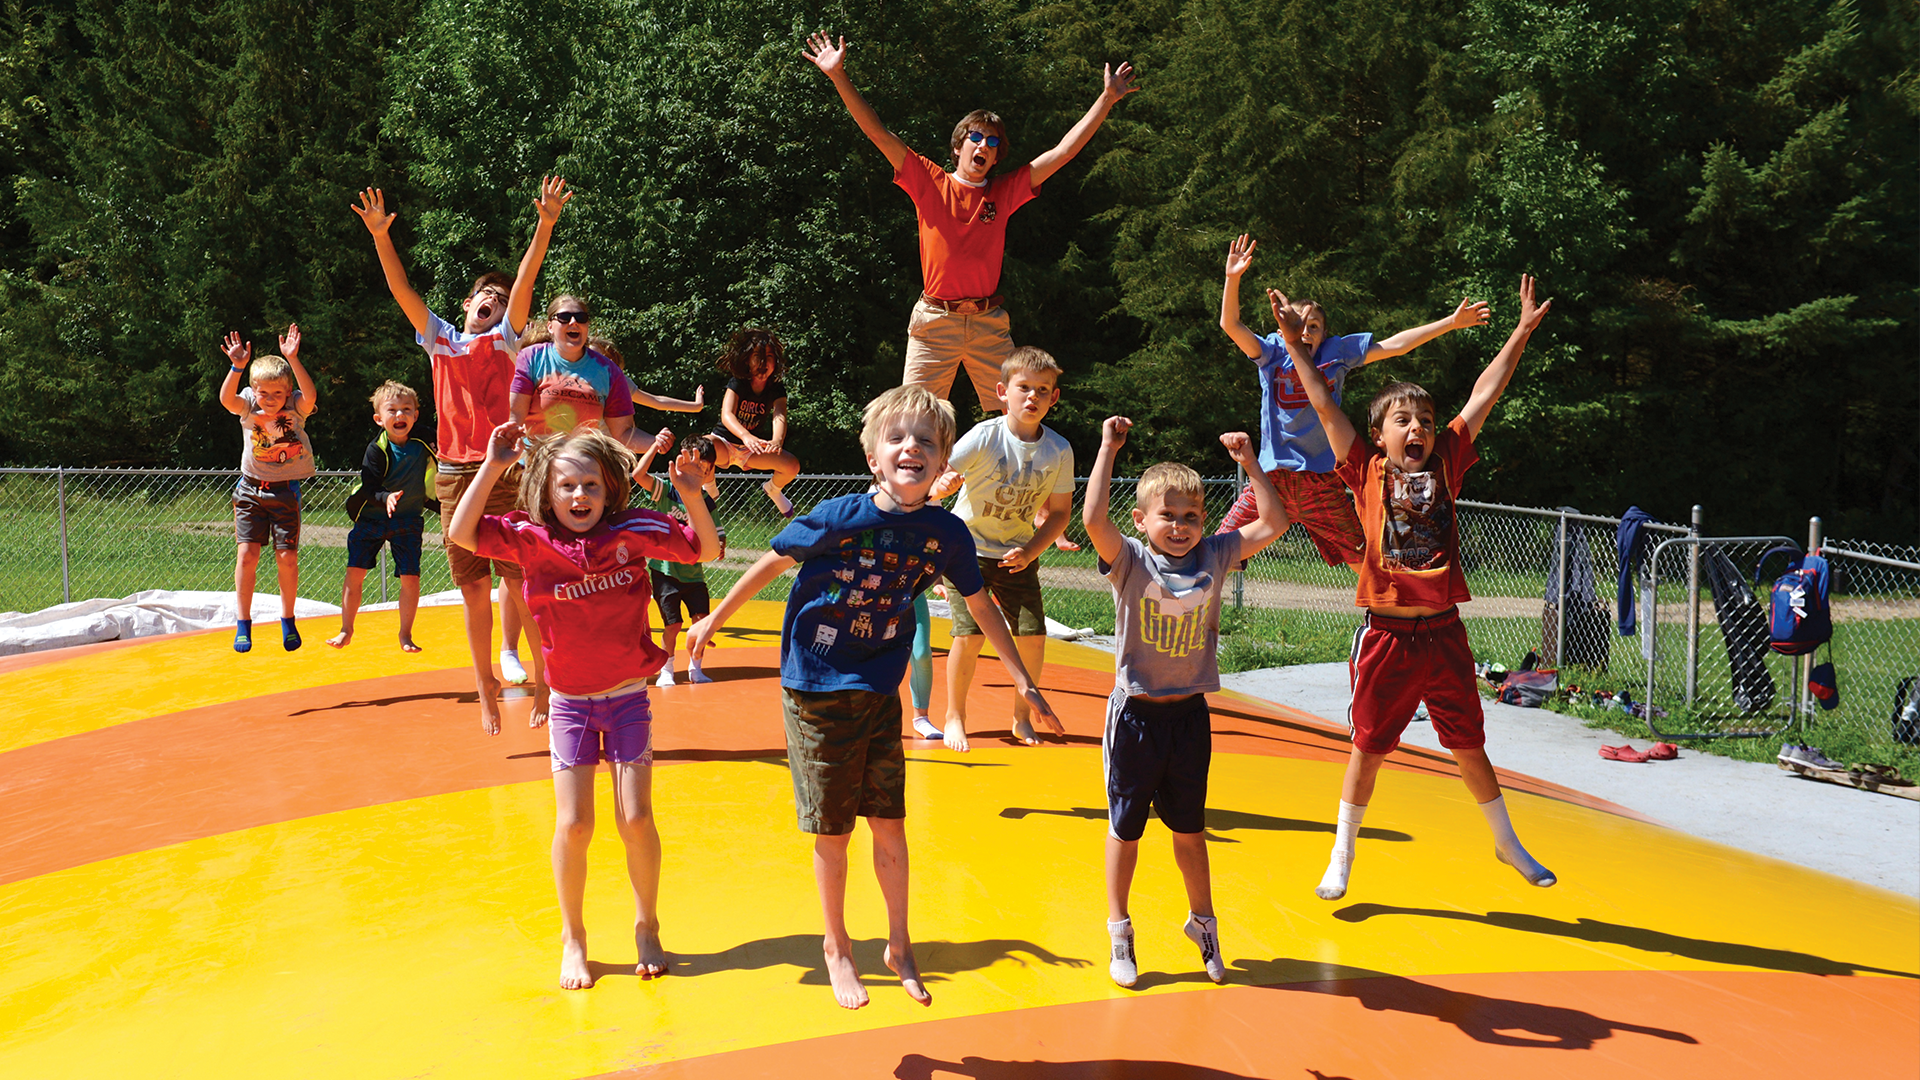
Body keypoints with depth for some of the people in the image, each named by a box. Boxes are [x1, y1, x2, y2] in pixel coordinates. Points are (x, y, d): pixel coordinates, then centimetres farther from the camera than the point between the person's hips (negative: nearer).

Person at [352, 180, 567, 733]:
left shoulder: (504, 340, 8)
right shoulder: (439, 340, 14)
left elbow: (526, 280, -4)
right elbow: (402, 290, 6)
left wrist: (545, 224, -15)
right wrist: (381, 236, -6)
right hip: (454, 475, 2)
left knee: (518, 578, -7)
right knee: (473, 588, 7)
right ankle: (486, 686, 16)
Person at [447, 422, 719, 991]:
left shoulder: (632, 530, -8)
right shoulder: (532, 538, -8)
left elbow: (705, 548, -2)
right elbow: (461, 533, -19)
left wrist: (692, 495, -18)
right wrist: (493, 466, -24)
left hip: (628, 696, 0)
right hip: (570, 702, 0)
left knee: (635, 818, -1)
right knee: (573, 825, -1)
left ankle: (647, 927, 21)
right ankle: (572, 938, 19)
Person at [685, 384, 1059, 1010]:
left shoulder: (946, 534, -8)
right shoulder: (839, 519, -18)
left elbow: (982, 608, 6)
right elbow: (772, 563, -4)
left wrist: (1023, 682, 8)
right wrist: (714, 621, 6)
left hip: (879, 693, 3)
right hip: (816, 691, -3)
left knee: (889, 823, 8)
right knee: (832, 831, 6)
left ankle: (899, 946, 28)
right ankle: (836, 947, 27)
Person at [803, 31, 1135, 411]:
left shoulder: (1006, 191, 8)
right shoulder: (930, 183, 4)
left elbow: (1064, 151, 7)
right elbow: (879, 133, -1)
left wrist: (1107, 98, 4)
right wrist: (839, 77, -8)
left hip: (989, 324, 2)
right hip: (933, 322, -2)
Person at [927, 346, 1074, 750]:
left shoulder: (1059, 451, -11)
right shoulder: (984, 437, -20)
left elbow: (1059, 512, -2)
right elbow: (936, 483, -20)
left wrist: (1029, 552, -14)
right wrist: (942, 484, -44)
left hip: (1019, 554, 3)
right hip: (969, 547, -3)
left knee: (1033, 636, -4)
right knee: (970, 634, -14)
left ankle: (1022, 717, 18)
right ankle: (954, 717, 6)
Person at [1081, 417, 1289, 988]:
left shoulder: (1214, 556, -1)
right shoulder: (1130, 561, -12)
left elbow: (1273, 524, -2)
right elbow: (1093, 519, -29)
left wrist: (1248, 462, -4)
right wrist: (1108, 450, -25)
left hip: (1189, 712, 3)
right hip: (1136, 713, -3)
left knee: (1190, 827, 15)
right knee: (1125, 826, 9)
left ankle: (1202, 920, 34)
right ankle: (1119, 931, 24)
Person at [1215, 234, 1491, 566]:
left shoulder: (1337, 353, 6)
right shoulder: (1271, 354, 3)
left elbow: (1394, 345, 9)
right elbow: (1231, 324, -8)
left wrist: (1451, 322, 7)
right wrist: (1233, 277, -23)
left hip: (1321, 481, 1)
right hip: (1271, 476, -1)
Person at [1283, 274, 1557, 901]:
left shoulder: (1445, 465, 5)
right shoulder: (1368, 471, -1)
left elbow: (1484, 395, 5)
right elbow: (1324, 405, -4)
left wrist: (1522, 331, 6)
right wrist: (1296, 346, -7)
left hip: (1443, 633, 2)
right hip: (1386, 634, -2)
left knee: (1469, 744, 14)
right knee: (1368, 748, 7)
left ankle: (1506, 843, 32)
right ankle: (1341, 856, 22)